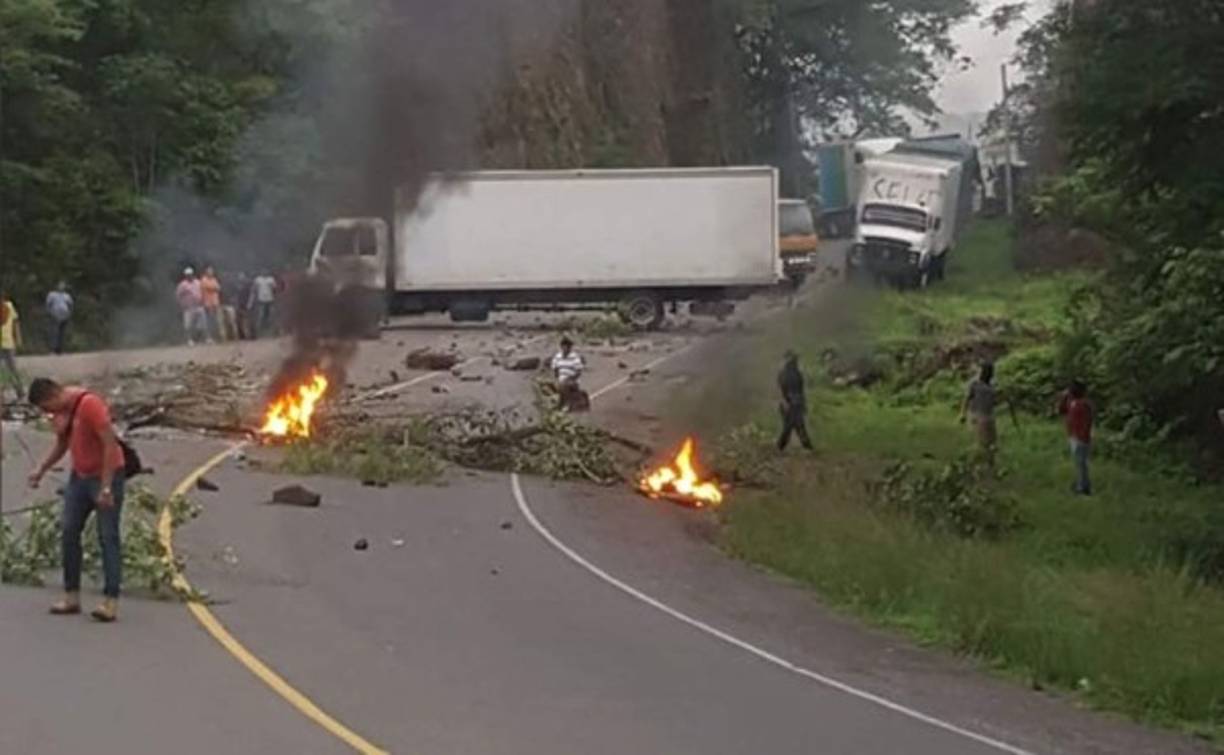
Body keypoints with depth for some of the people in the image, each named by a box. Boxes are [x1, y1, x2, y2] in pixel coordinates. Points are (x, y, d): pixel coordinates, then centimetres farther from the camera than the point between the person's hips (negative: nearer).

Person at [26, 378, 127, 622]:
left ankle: (111, 602, -10)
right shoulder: (60, 411, 4)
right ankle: (71, 597, 11)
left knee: (108, 537, -8)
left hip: (105, 476, -8)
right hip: (79, 477, 8)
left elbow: (110, 445, -23)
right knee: (69, 534, 5)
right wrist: (42, 469, 9)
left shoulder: (90, 404, -21)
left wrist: (106, 488, -24)